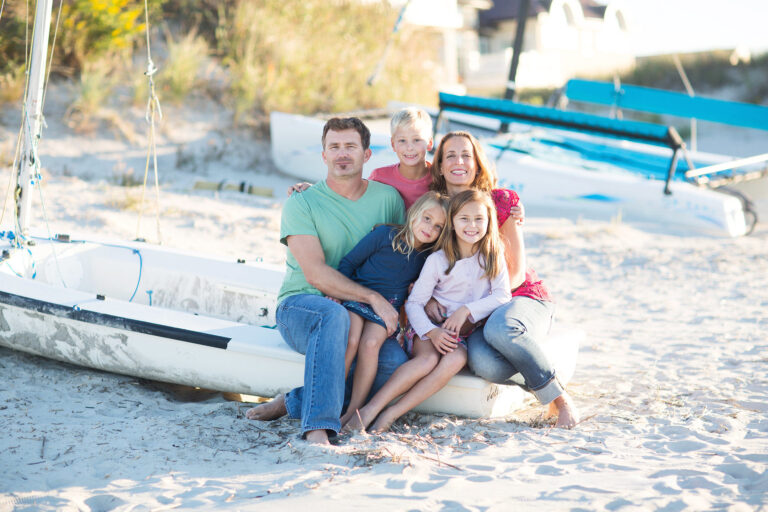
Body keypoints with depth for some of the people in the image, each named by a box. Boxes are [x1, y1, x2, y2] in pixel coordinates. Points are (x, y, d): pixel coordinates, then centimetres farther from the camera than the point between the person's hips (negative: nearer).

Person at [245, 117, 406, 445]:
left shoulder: (388, 198, 7)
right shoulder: (302, 203, -4)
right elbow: (316, 274, -14)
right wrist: (374, 298, -21)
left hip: (358, 317, 4)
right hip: (300, 305, -4)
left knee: (396, 362, -27)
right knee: (333, 313, -40)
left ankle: (294, 402, -17)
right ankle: (317, 429, -43)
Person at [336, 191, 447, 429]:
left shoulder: (427, 256, 8)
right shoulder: (385, 234, -4)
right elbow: (349, 262, 1)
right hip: (356, 298, -2)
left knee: (371, 344, -27)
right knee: (350, 341, -28)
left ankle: (354, 411, -24)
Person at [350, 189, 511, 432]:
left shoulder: (493, 256, 3)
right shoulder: (438, 260, -3)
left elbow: (502, 296, -3)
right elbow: (413, 303, -6)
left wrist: (467, 310, -16)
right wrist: (431, 332, -24)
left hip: (464, 334, 2)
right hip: (429, 329, -1)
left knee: (457, 359, -34)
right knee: (428, 359, -35)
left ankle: (392, 413, -35)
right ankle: (371, 409, -35)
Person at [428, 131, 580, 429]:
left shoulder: (500, 201, -2)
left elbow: (516, 273, -6)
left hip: (522, 297, -2)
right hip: (477, 315, 2)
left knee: (499, 328, -40)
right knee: (482, 362, -36)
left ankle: (558, 395, -20)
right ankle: (541, 386, -9)